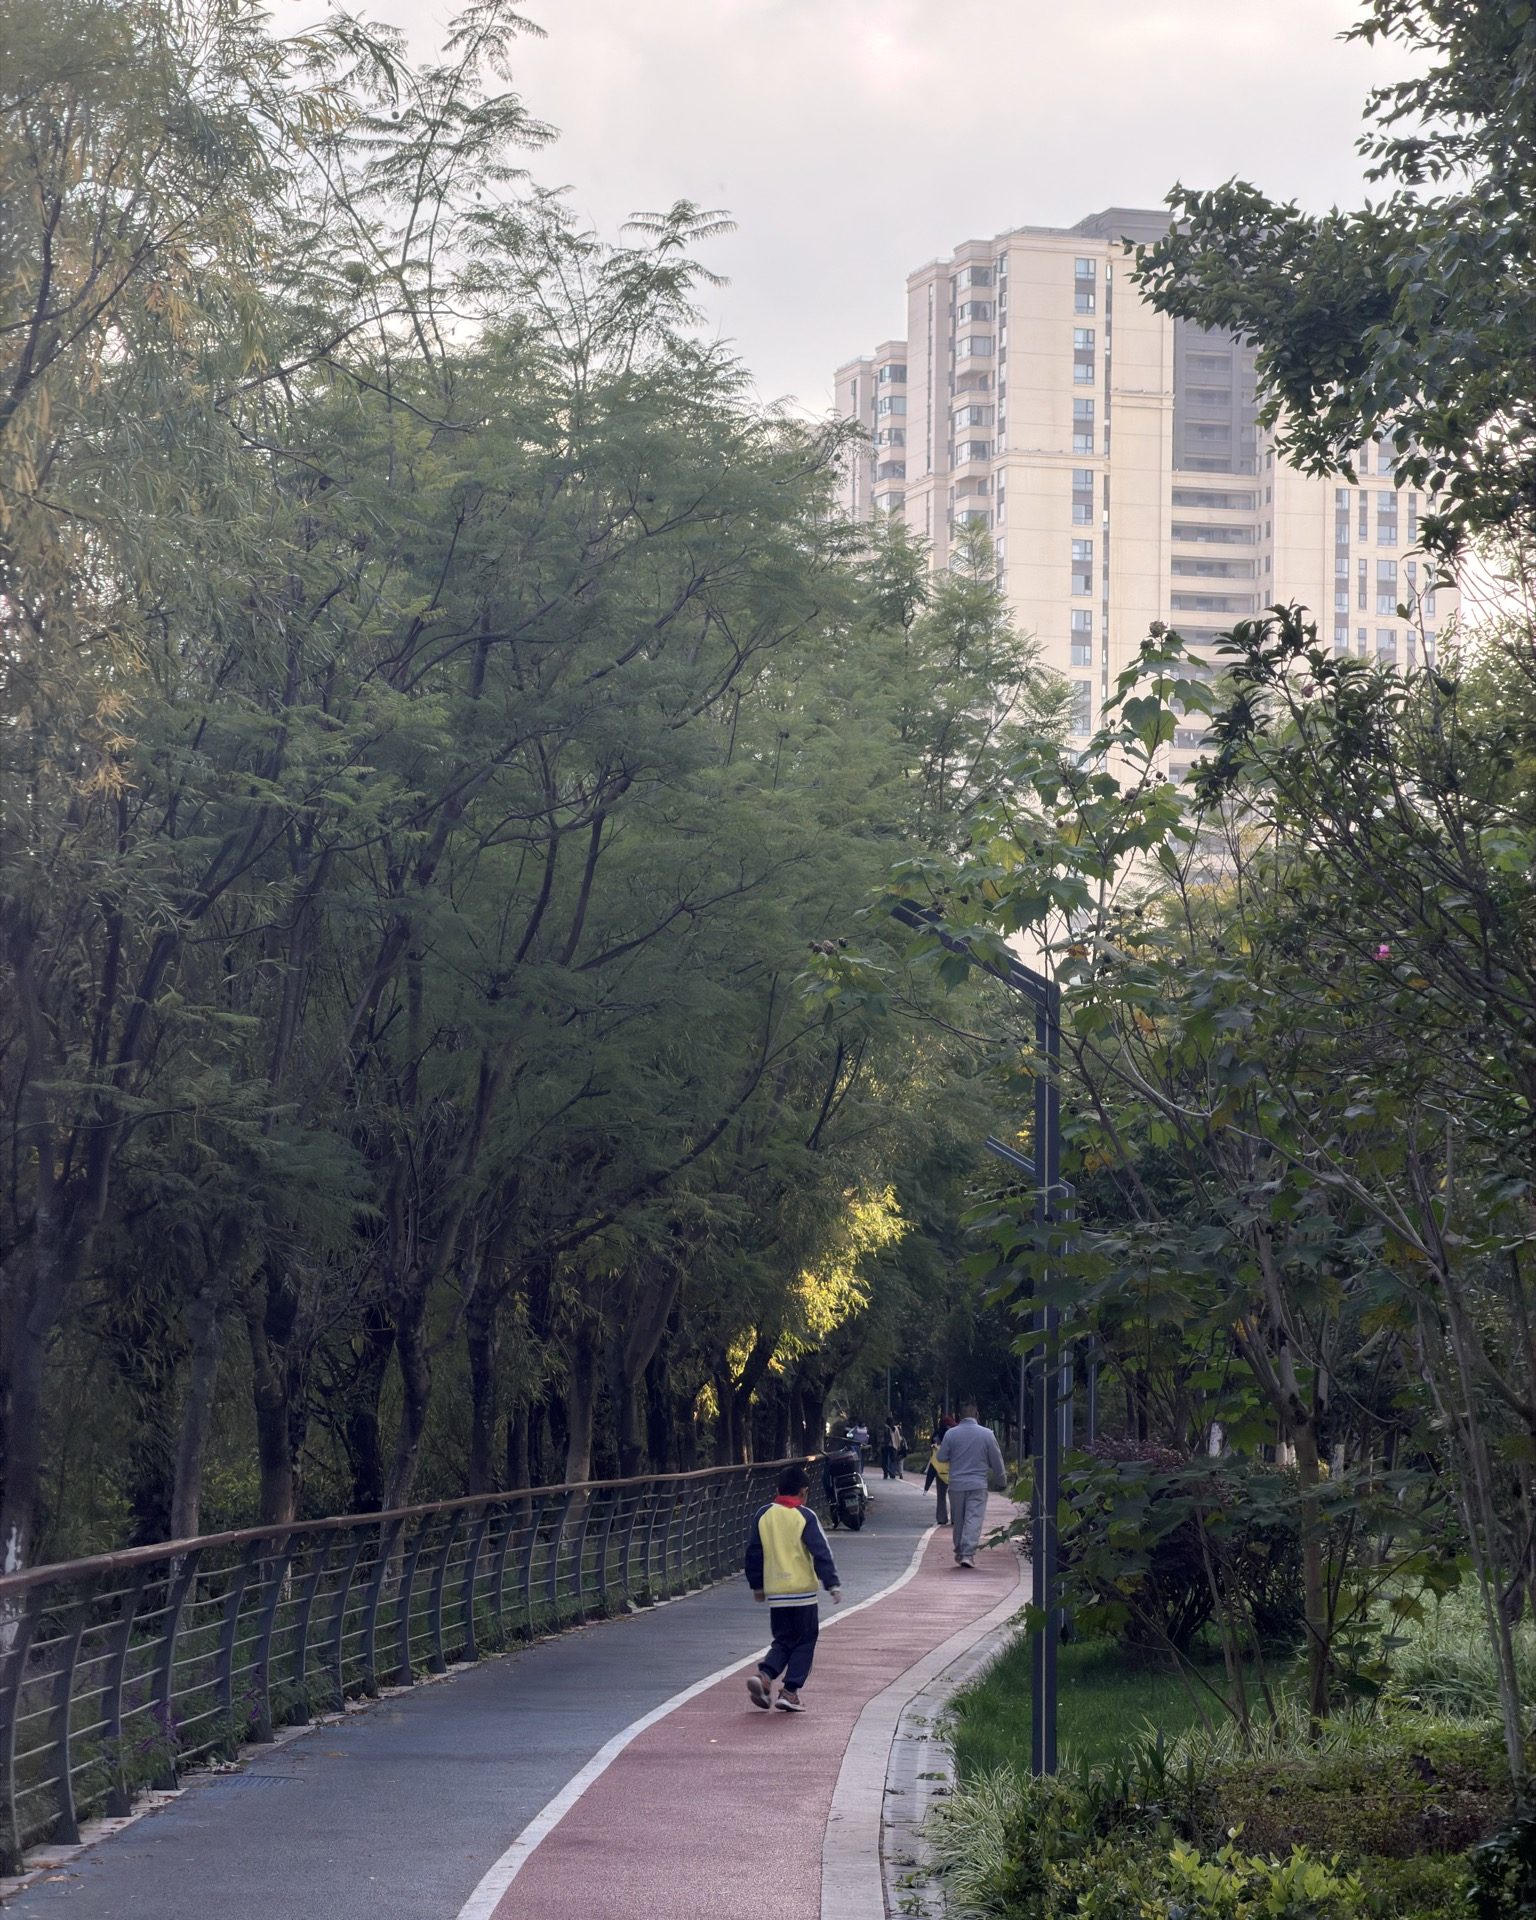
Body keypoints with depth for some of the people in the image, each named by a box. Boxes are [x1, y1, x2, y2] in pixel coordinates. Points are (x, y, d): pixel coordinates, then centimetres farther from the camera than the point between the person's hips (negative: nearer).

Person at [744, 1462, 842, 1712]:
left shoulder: (763, 1515, 6)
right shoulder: (805, 1517, -6)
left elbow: (753, 1553, 11)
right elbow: (821, 1553, -9)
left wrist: (756, 1585, 22)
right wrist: (833, 1584, -6)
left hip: (774, 1593, 4)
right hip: (803, 1592, -4)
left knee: (783, 1641, 14)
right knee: (804, 1642, 8)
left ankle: (764, 1675, -10)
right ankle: (790, 1691, 0)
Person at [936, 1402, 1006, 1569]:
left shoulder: (951, 1434, -4)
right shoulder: (987, 1434, -4)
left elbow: (941, 1458, 3)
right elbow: (996, 1461, 3)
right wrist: (1000, 1480, 18)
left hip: (956, 1484, 2)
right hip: (978, 1485, -2)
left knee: (958, 1520, 15)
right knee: (974, 1519, -4)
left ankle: (959, 1552, 25)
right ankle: (968, 1553, -16)